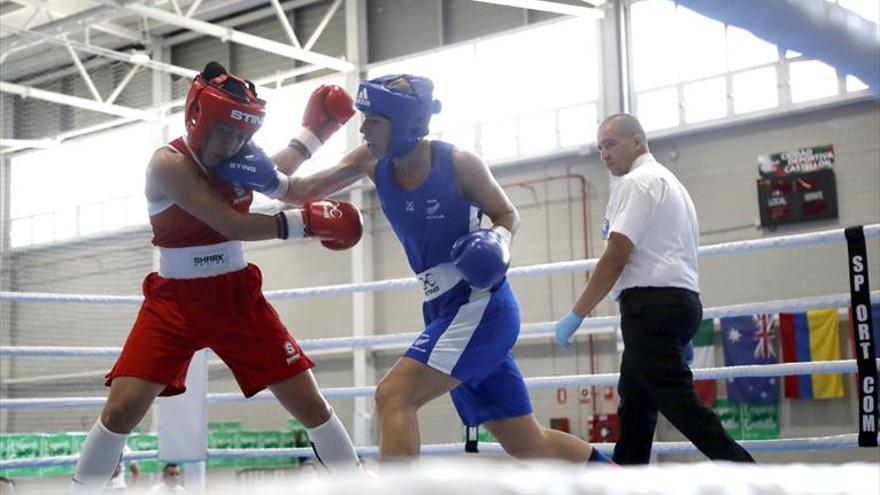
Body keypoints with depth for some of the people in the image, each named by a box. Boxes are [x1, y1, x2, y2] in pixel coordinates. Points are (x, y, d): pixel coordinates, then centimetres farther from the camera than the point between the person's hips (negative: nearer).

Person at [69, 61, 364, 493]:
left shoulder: (240, 158, -1)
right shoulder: (168, 163, -19)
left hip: (238, 297, 4)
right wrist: (307, 222, -25)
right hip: (175, 301, -4)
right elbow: (233, 226, -26)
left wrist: (314, 131, 1)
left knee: (309, 402, 1)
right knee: (122, 407, -13)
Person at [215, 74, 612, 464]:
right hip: (447, 311, 7)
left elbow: (507, 214, 0)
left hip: (482, 307, -7)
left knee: (393, 397, -19)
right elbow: (301, 191, 3)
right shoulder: (372, 162, 2)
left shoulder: (458, 163, -13)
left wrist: (497, 243, -20)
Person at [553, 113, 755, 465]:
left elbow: (615, 259, -15)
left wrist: (576, 315, -11)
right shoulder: (668, 182, 25)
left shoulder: (636, 182, -7)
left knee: (680, 403, -12)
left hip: (652, 304, -11)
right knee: (635, 403, 15)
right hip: (677, 300, 11)